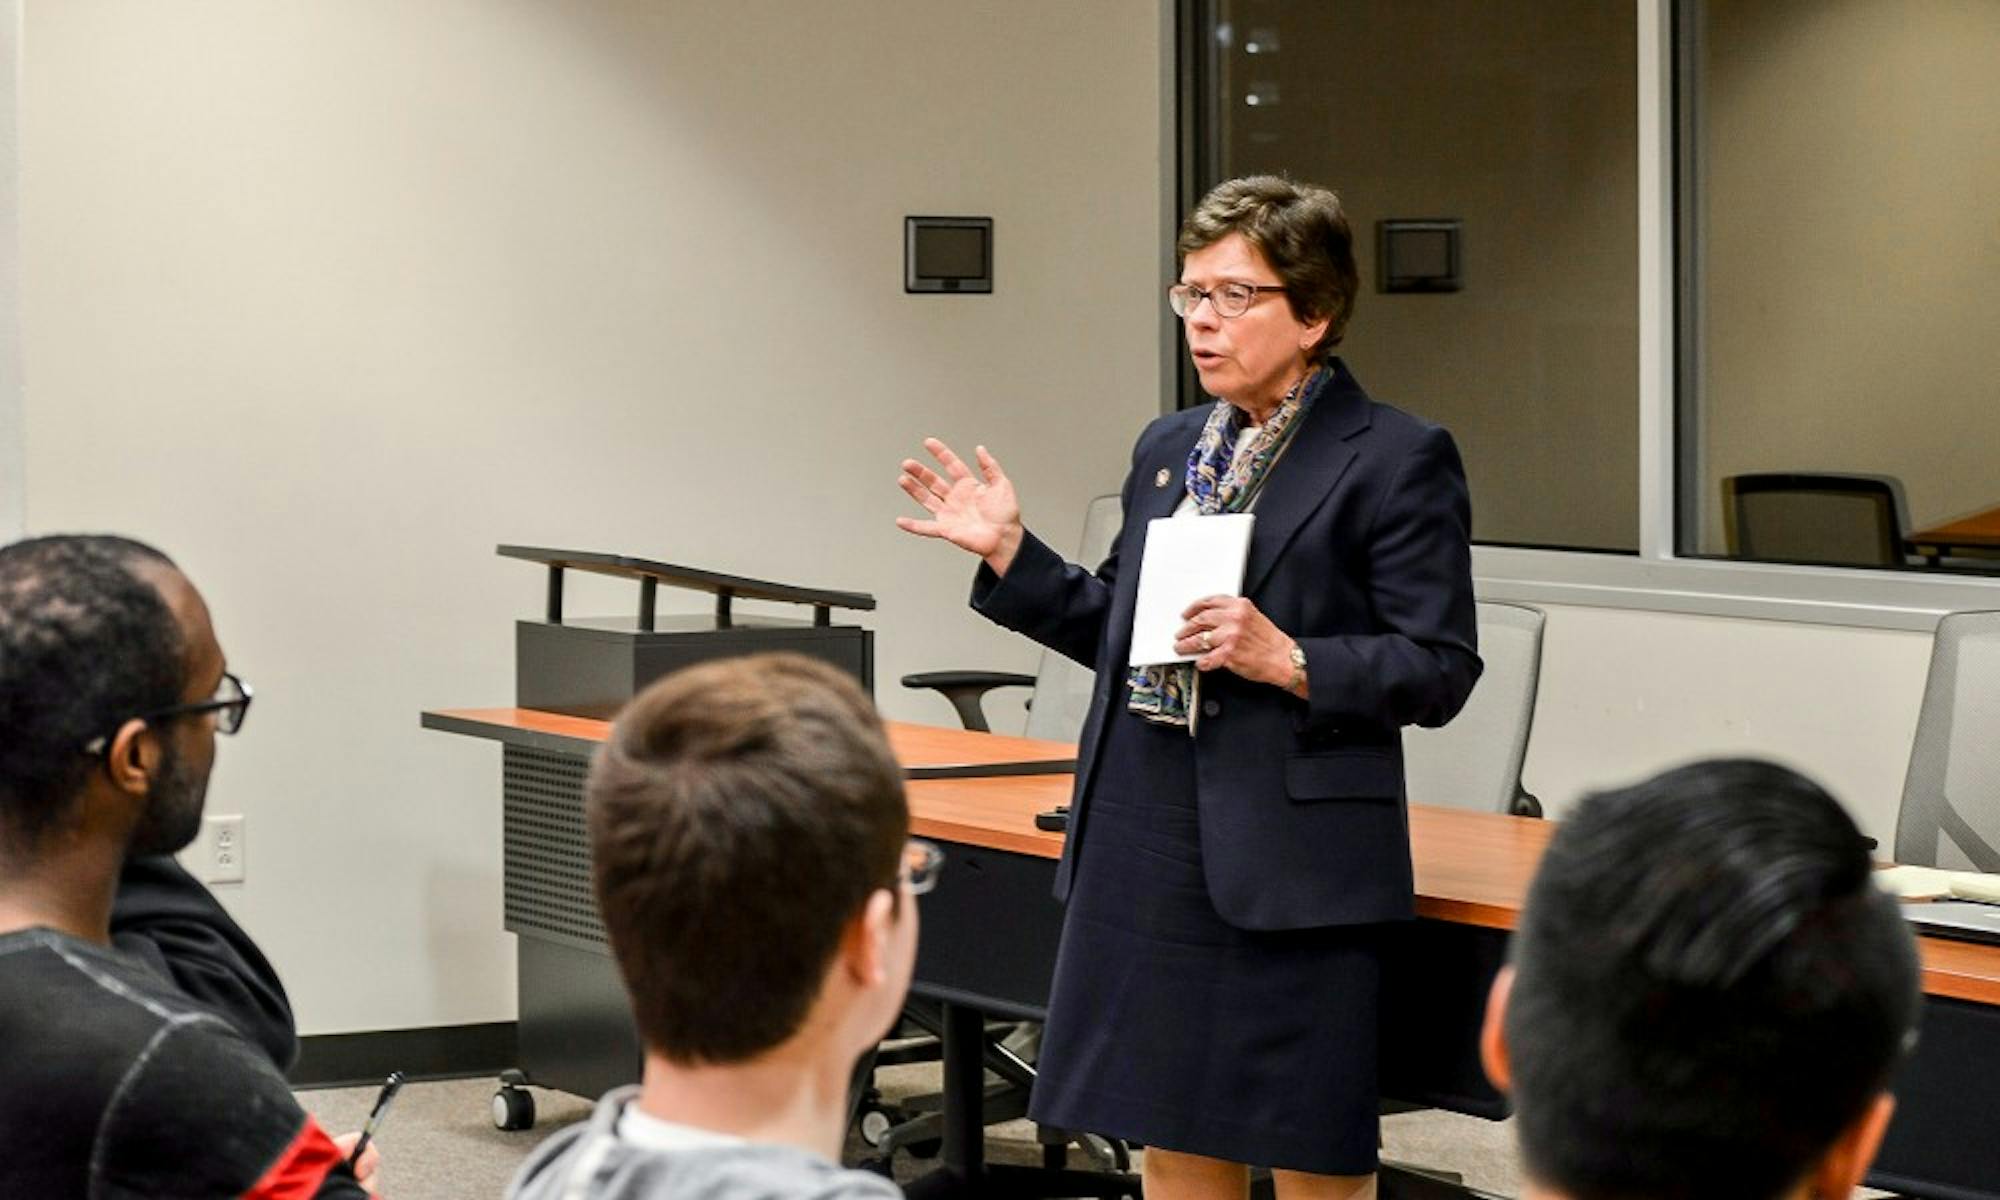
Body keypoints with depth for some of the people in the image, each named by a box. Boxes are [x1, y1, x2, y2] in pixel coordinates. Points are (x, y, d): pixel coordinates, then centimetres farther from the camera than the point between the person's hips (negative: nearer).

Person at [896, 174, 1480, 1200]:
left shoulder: (1397, 460, -6)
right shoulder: (1167, 449, 15)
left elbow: (1440, 672, -9)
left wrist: (1288, 661, -21)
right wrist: (1007, 553, 12)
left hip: (1292, 862, -7)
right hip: (1147, 844, 7)